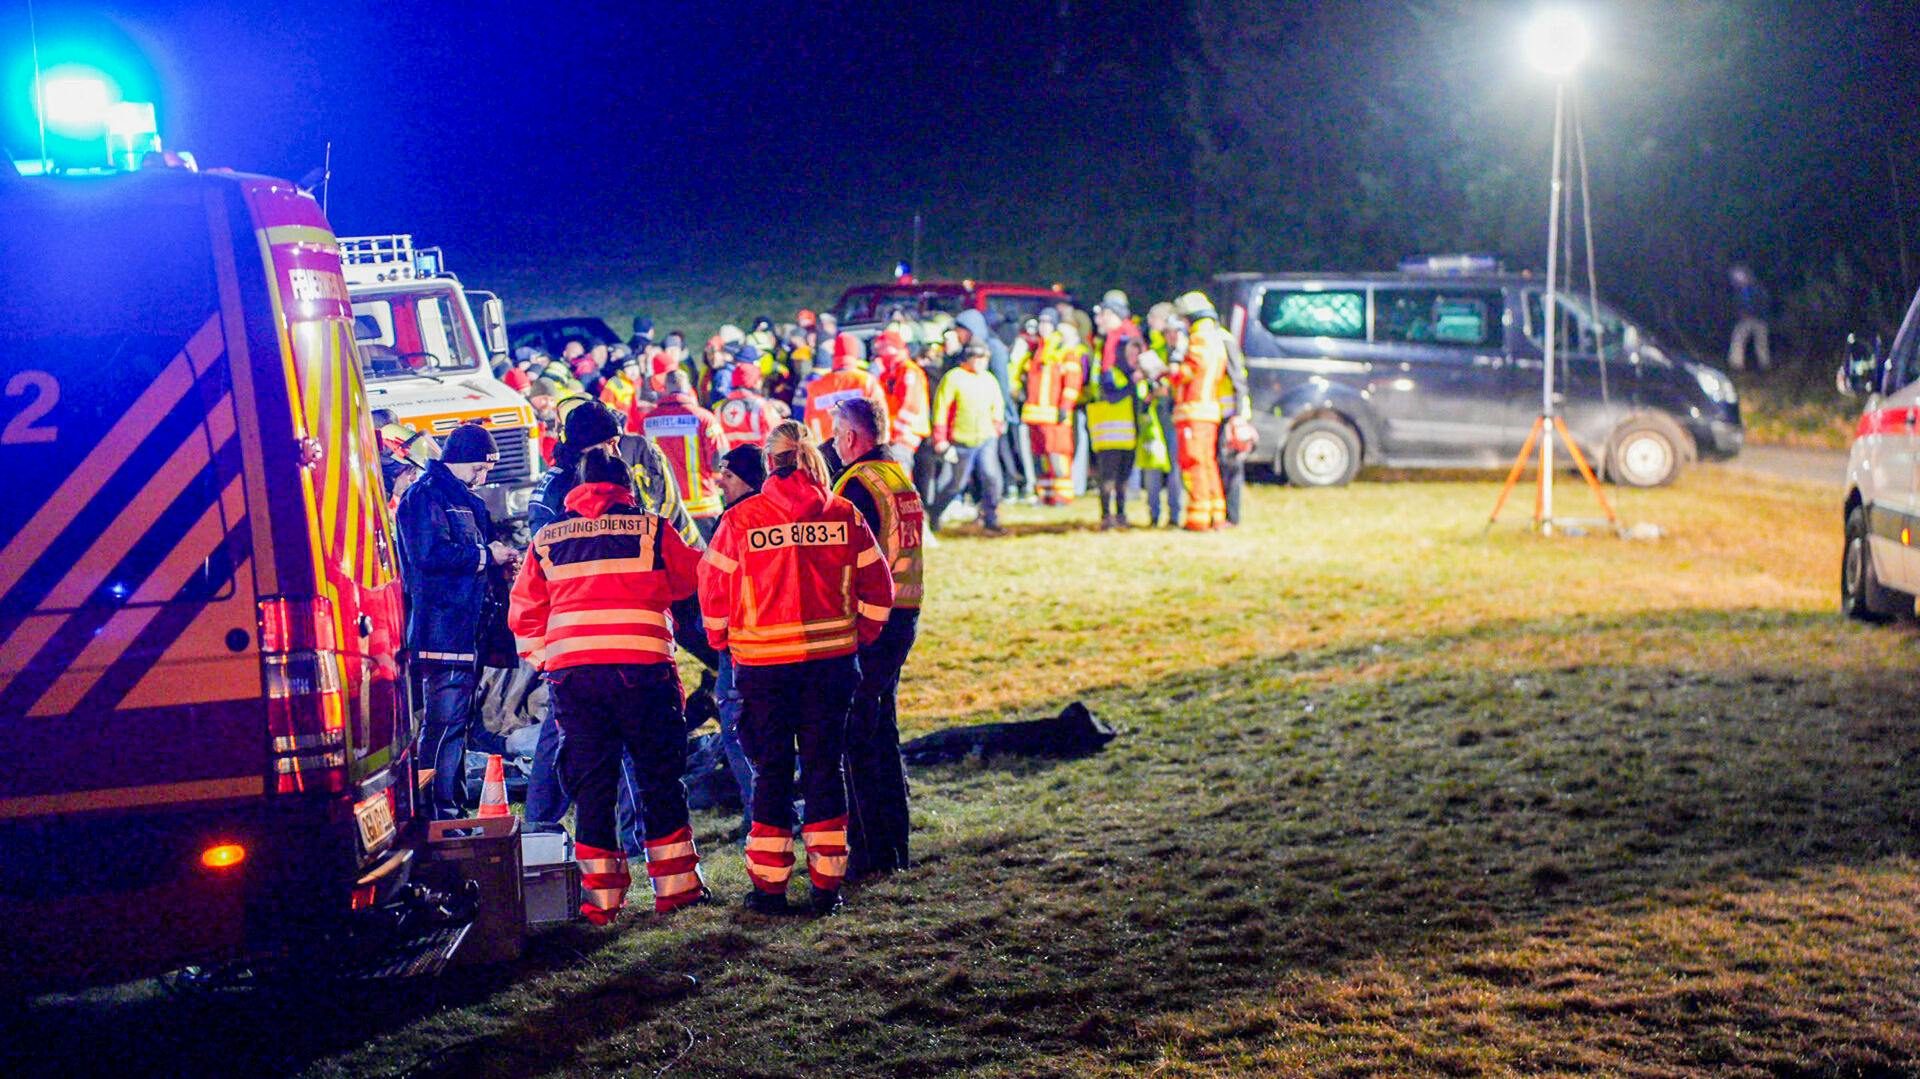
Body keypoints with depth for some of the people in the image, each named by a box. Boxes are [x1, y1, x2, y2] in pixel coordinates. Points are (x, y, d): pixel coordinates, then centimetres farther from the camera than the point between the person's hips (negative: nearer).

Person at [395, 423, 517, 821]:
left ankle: (455, 807, 18)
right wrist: (485, 556, -12)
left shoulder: (467, 502, 24)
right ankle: (439, 811, -12)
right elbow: (432, 554, -21)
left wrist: (500, 556, 11)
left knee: (458, 721, 13)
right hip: (441, 632, -10)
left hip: (466, 632, 10)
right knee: (445, 721, -12)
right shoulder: (424, 496, -7)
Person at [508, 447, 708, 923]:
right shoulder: (652, 529, 2)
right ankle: (675, 884, 13)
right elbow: (691, 578, 16)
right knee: (660, 777, 9)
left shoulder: (547, 539, 10)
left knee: (590, 783, 9)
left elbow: (524, 612, 14)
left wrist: (543, 660, 24)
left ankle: (601, 897, 10)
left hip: (571, 673, 2)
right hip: (641, 667, -2)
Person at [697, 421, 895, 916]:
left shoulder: (740, 521, -7)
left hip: (763, 661, -1)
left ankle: (769, 885, 11)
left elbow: (714, 591, 0)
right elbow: (876, 587, 2)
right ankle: (827, 884, 11)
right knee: (825, 765, 9)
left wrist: (723, 642, 16)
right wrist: (858, 636, 16)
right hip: (832, 658, 1)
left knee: (771, 769, 8)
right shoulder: (844, 516, -2)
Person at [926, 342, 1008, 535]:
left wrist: (996, 427, 14)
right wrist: (940, 439, -11)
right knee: (957, 483, 5)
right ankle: (933, 514, 27)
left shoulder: (989, 379, 9)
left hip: (986, 440, 4)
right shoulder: (953, 378, -8)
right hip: (962, 441, -4)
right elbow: (940, 408, -9)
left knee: (991, 477, -12)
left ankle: (991, 521, -3)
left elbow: (998, 406, 24)